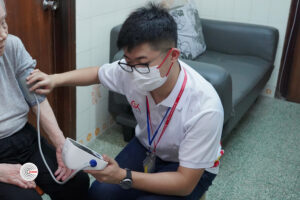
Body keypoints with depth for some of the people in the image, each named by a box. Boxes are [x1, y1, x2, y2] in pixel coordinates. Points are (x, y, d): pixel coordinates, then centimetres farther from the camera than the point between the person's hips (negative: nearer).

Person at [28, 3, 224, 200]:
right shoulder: (131, 70, -22)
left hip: (192, 168, -3)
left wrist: (123, 176, -35)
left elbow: (185, 183, -28)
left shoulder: (205, 108, -35)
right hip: (146, 148, 4)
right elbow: (97, 73, 4)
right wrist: (55, 79, -9)